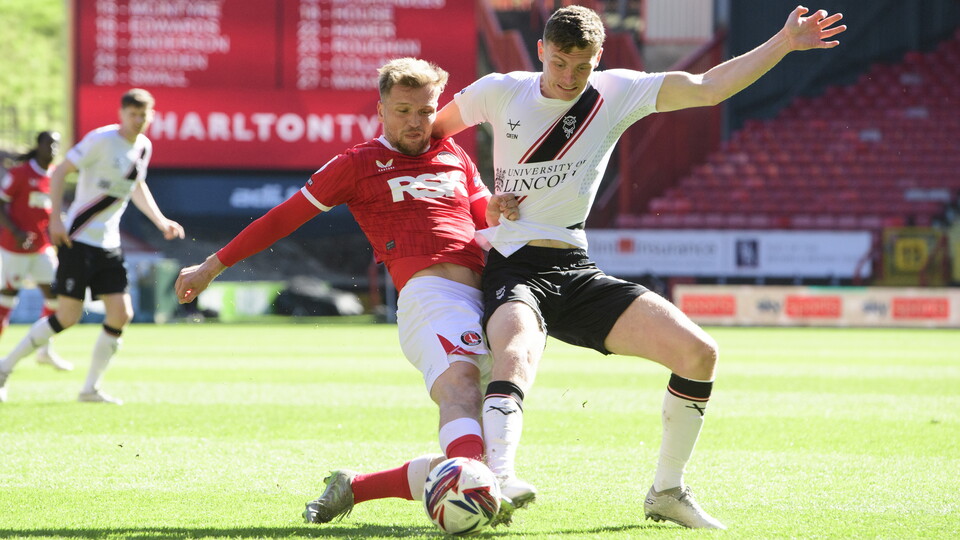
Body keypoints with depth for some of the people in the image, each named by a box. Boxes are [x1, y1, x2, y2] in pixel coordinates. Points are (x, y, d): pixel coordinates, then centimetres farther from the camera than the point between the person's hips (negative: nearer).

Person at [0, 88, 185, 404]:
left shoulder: (143, 147, 9)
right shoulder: (101, 140, -13)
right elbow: (61, 172, -11)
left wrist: (161, 222, 19)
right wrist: (55, 218, -19)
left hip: (109, 245, 7)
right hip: (78, 240, -7)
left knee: (121, 313, -4)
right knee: (67, 316, -9)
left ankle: (91, 388, 7)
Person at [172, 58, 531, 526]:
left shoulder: (455, 158, 27)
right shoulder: (359, 163, 14)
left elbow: (486, 225, 32)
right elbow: (284, 217, 18)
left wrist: (496, 215, 6)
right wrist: (212, 267, 20)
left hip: (480, 292, 5)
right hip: (427, 291, -5)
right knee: (460, 377, -39)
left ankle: (352, 489, 13)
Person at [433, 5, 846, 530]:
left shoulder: (617, 93, 5)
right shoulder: (500, 92, 0)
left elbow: (708, 88, 1)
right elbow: (427, 130, 16)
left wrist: (782, 44, -6)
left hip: (576, 270, 4)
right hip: (512, 269, -4)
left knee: (698, 352, -10)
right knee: (517, 356, -38)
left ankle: (667, 492, 6)